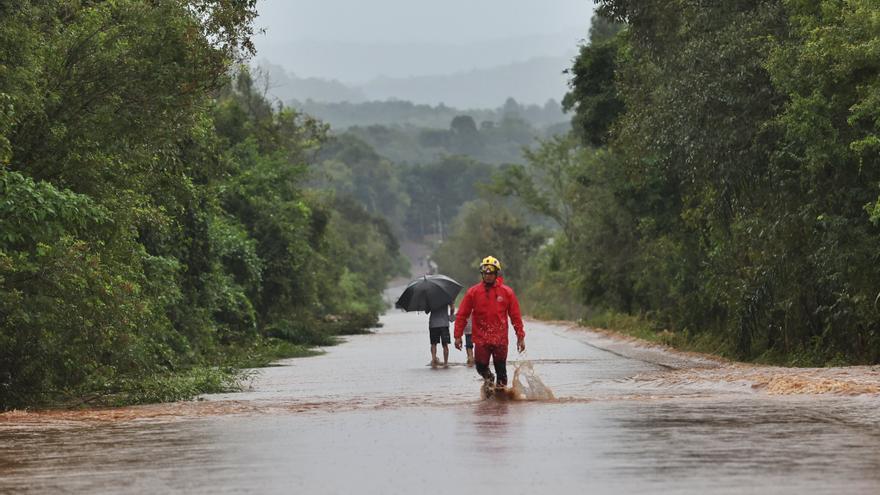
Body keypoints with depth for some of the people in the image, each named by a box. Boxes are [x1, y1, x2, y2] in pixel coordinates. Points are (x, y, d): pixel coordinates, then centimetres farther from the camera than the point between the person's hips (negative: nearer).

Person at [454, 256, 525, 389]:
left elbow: (516, 316, 5)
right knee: (481, 366, -5)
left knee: (501, 370, 3)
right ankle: (488, 377, 26)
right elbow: (462, 315, 4)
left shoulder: (507, 292, 2)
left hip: (500, 339, 0)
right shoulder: (473, 292, 1)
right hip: (481, 338, 0)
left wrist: (520, 337, 3)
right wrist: (458, 336, 1)